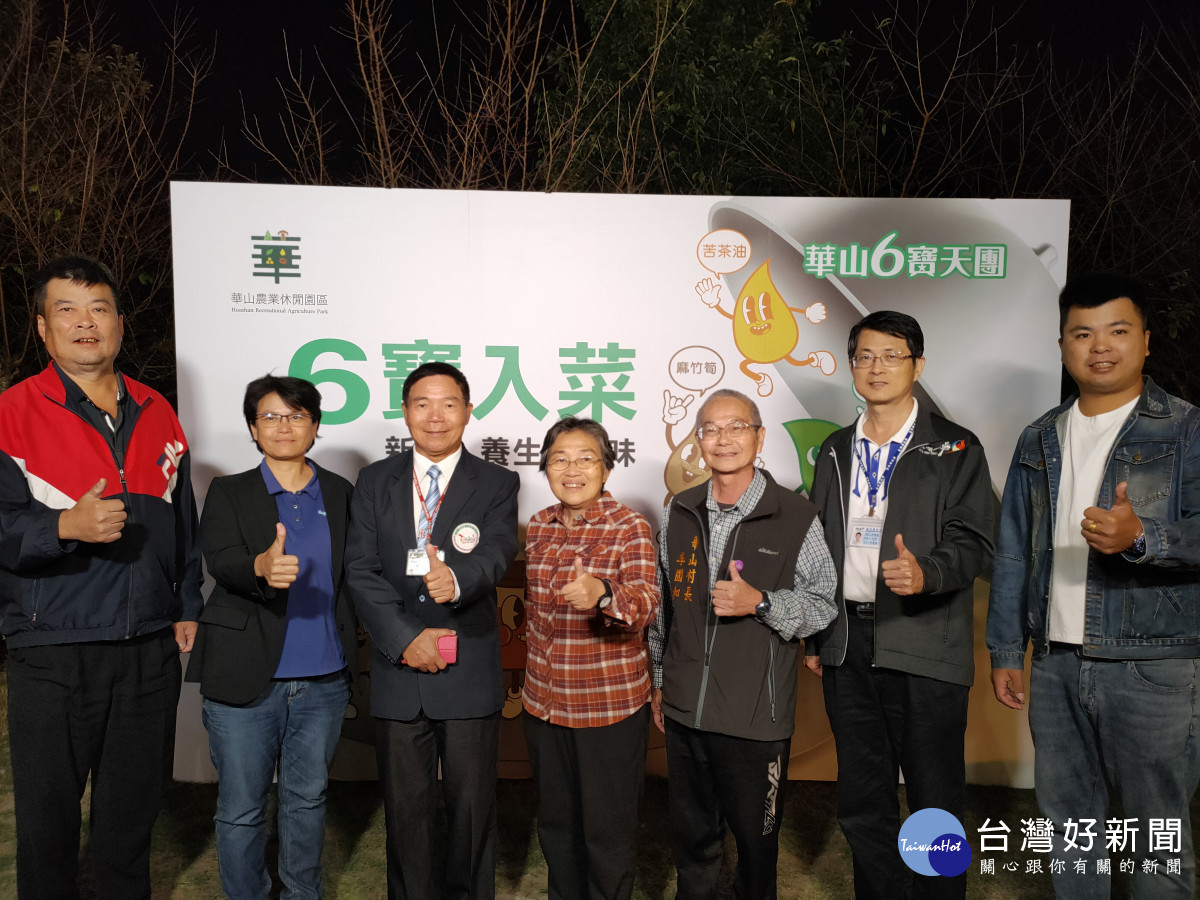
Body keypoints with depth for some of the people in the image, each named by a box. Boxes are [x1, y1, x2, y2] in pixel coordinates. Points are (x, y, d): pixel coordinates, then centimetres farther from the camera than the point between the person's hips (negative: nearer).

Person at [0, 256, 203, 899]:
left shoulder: (157, 414, 8)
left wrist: (187, 606, 11)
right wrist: (66, 525, -28)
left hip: (151, 650, 4)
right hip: (52, 657, -3)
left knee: (133, 810, 18)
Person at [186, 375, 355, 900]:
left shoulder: (340, 494, 7)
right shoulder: (228, 494, 0)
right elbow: (220, 561, -17)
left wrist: (351, 648, 0)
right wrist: (261, 566, -39)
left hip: (323, 680, 3)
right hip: (247, 680, -2)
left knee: (307, 798, 18)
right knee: (241, 810, 8)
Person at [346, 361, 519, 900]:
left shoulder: (497, 485, 0)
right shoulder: (374, 482, 5)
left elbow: (496, 556, -16)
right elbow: (361, 571, -3)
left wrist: (456, 580, -39)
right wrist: (405, 638, -14)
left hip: (469, 674, -1)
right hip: (398, 673, 2)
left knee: (472, 808, 12)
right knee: (405, 809, 15)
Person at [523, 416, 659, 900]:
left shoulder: (630, 527, -13)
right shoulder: (539, 525, 3)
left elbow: (645, 603, -28)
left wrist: (603, 594, -48)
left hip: (610, 704, -5)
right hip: (544, 700, 5)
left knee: (607, 831, 10)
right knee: (555, 823, 21)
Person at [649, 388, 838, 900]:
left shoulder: (797, 518, -8)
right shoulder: (679, 513, 4)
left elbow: (825, 603, -4)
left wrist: (760, 602, -20)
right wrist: (659, 681, 16)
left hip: (756, 716, -3)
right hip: (684, 708, 4)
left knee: (756, 836, 14)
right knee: (692, 833, 19)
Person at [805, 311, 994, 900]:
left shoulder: (955, 449, 0)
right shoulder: (835, 452, 13)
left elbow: (972, 541, -8)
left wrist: (925, 573, -29)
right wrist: (813, 637, 13)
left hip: (924, 650, -4)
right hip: (848, 647, 4)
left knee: (936, 805, 6)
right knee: (863, 806, 14)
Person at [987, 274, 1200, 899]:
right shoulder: (1040, 441, 10)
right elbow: (1013, 553, 11)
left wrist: (1140, 536, -30)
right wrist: (1005, 651, 9)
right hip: (1056, 664, 4)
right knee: (1067, 818, 15)